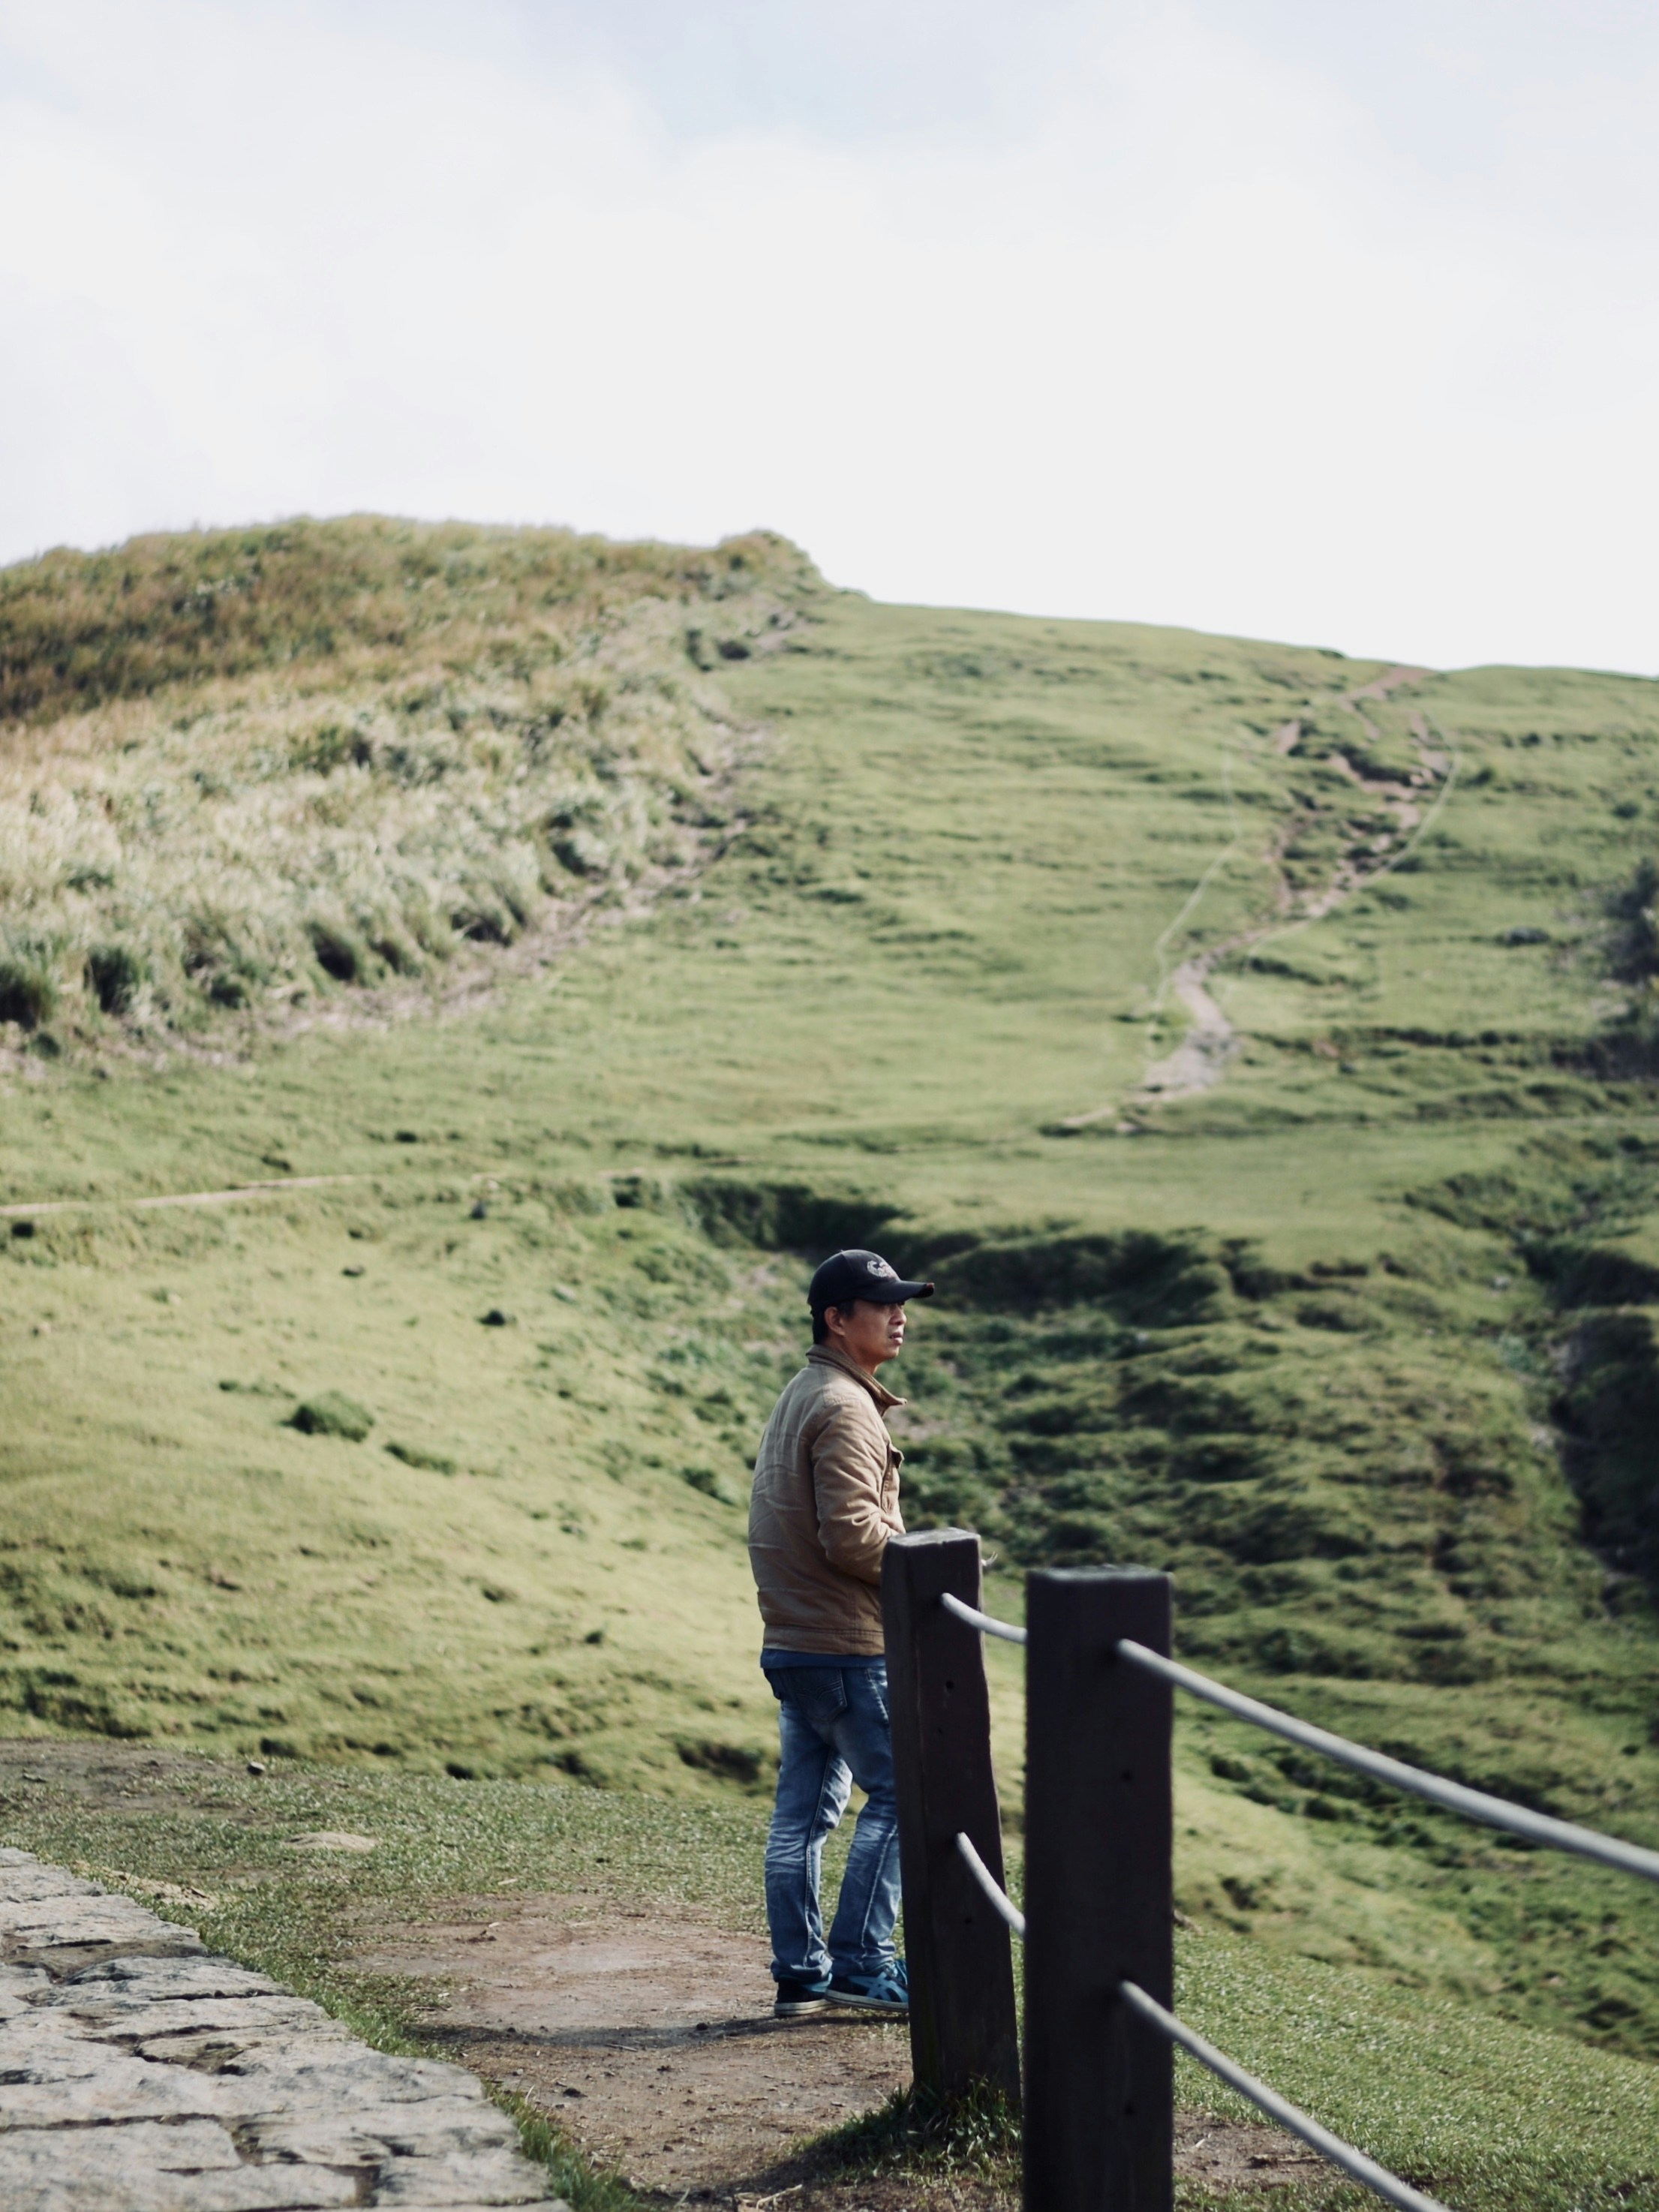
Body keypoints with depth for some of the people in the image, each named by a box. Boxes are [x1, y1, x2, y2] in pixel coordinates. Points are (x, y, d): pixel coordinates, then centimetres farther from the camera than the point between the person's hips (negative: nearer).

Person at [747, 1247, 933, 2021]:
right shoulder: (843, 1407, -15)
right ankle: (861, 1962, -4)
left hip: (794, 1641, 10)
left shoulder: (798, 1397, 18)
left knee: (803, 1808, 11)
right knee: (896, 1795, -3)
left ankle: (800, 1973, 15)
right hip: (848, 1647, -10)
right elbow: (852, 1535, -22)